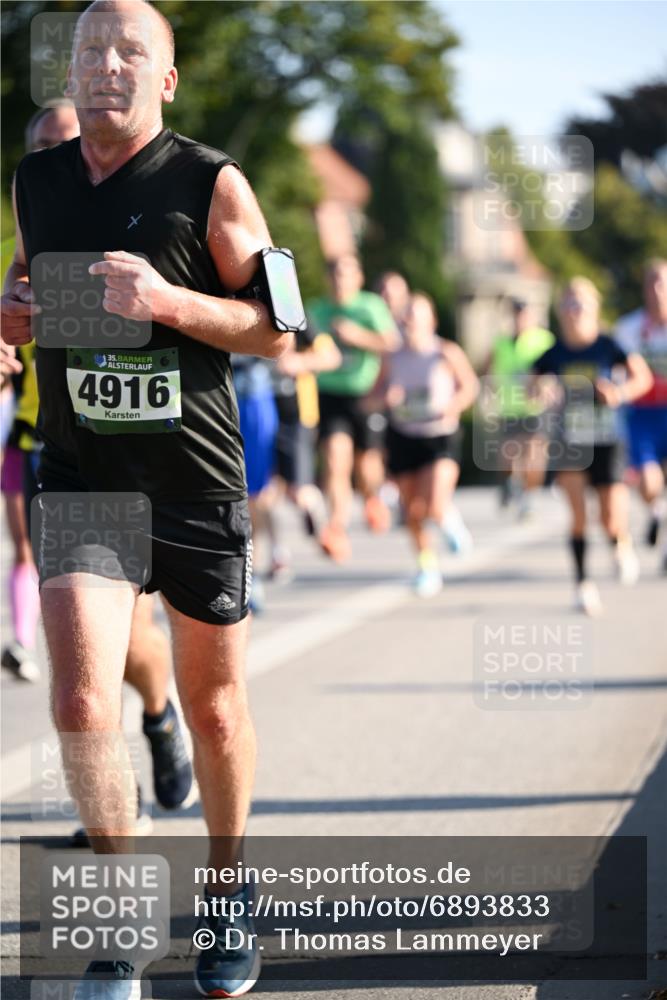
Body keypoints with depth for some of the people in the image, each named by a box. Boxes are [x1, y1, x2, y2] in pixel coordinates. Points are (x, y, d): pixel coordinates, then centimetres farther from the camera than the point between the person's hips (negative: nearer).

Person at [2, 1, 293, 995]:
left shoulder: (211, 185, -5)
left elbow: (277, 331, -5)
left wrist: (166, 300, -20)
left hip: (196, 476, -2)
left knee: (212, 706, 11)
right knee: (83, 700, -14)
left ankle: (226, 894, 34)